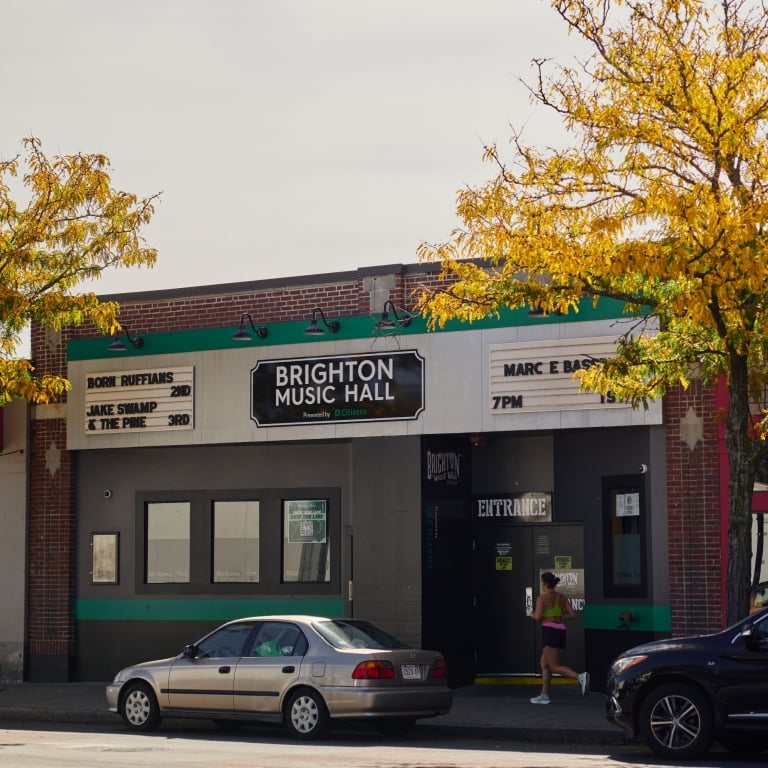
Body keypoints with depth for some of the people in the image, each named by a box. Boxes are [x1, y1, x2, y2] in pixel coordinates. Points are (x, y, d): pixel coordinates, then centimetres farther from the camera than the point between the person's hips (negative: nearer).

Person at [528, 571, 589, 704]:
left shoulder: (542, 598, -7)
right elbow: (571, 614, 6)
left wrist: (533, 615, 7)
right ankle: (544, 695, 14)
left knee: (554, 667, -7)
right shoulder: (562, 597, 11)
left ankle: (580, 677, -28)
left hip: (549, 630, -8)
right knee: (544, 663, 16)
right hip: (560, 630, 8)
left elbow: (538, 617, -15)